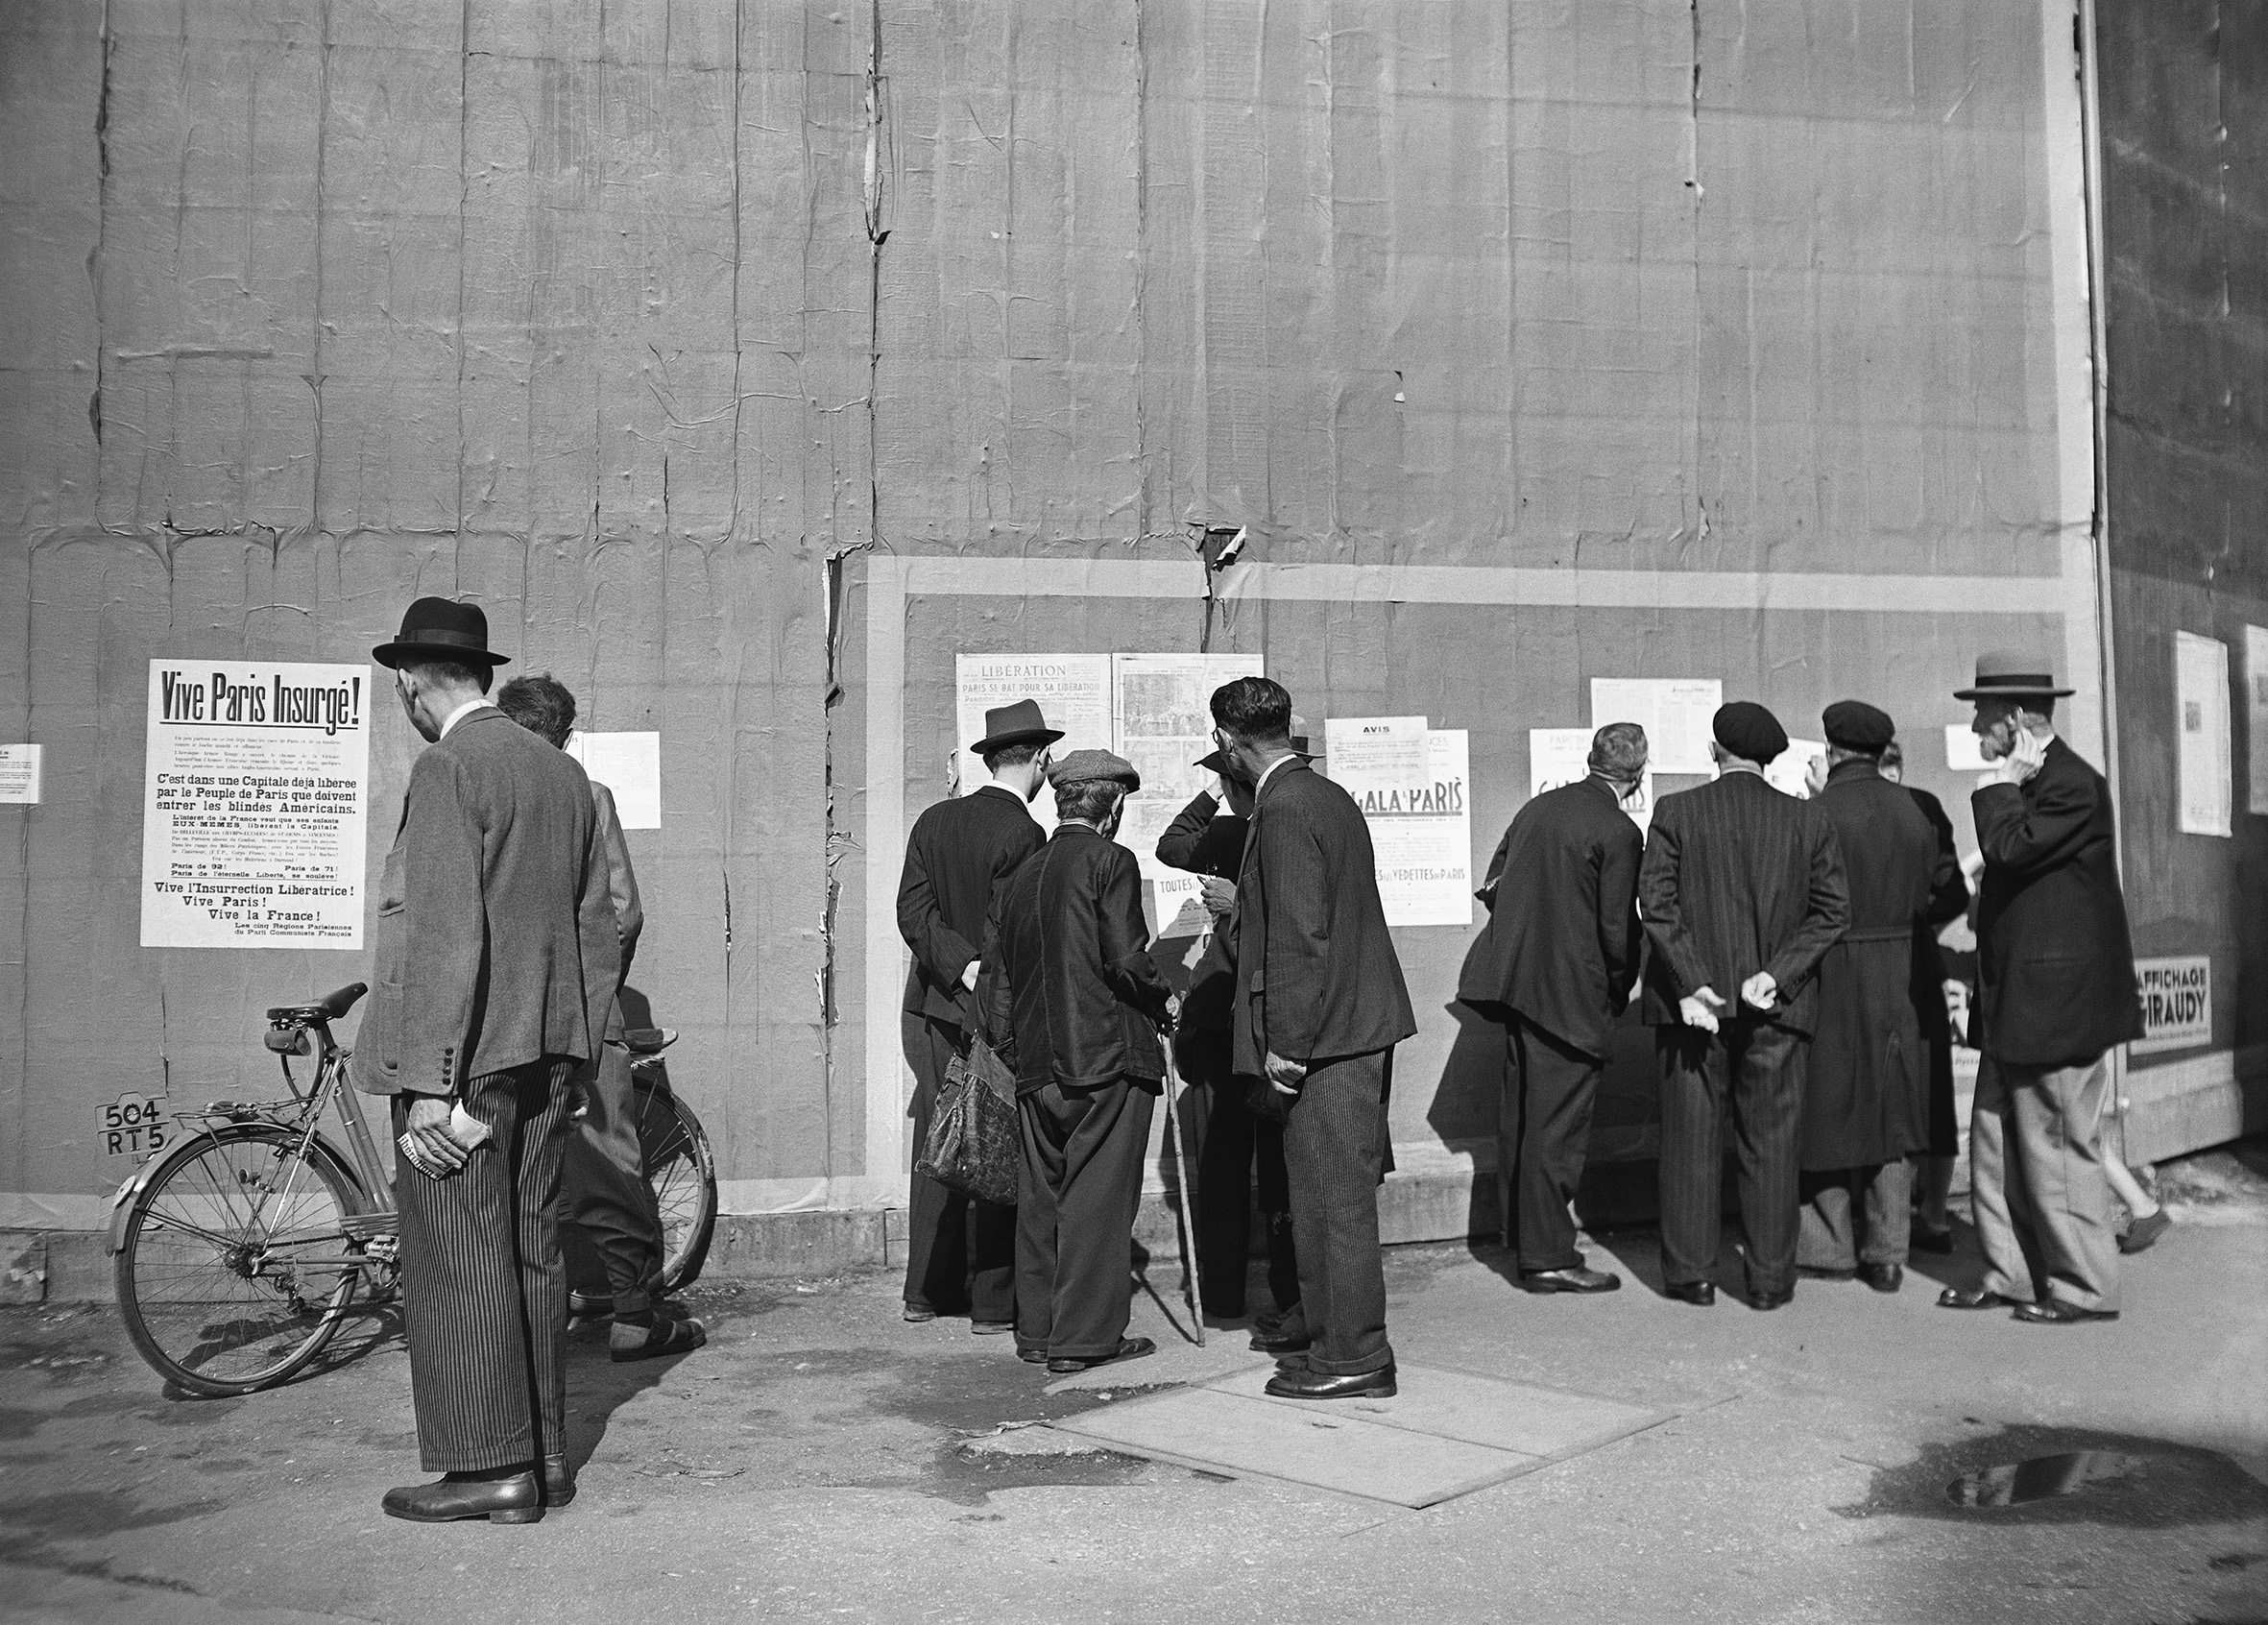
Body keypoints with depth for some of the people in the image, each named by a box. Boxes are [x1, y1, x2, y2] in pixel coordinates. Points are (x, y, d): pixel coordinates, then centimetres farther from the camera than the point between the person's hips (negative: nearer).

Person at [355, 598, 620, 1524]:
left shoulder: (448, 770, -11)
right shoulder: (564, 773, 13)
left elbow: (447, 935, -19)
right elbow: (598, 935, 14)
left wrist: (430, 1084, -18)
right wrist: (576, 1057, 19)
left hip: (465, 1056, -8)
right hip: (545, 1053, 8)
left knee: (459, 1263, -1)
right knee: (530, 1253, 13)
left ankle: (490, 1470, 5)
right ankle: (543, 1457, 21)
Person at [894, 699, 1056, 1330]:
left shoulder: (935, 819, 6)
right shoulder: (1022, 835, -14)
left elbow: (913, 912, -2)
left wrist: (965, 968, -10)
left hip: (929, 1010, 7)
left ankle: (925, 1291, 24)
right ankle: (992, 1303, 8)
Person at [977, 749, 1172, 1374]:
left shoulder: (1017, 878, 13)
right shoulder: (1110, 861, -6)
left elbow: (993, 980, 14)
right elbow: (1126, 958, -15)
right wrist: (1161, 996, 3)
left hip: (1037, 1065, 6)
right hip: (1109, 1059, -6)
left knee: (1041, 1194, 13)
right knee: (1099, 1196, -1)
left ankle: (1036, 1328, 20)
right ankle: (1085, 1335, 2)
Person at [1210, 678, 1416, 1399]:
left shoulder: (1284, 810, -17)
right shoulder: (1327, 795, 13)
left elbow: (1298, 935, -21)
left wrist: (1286, 1042, -18)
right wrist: (1240, 904, 26)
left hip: (1324, 1034, -10)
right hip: (1358, 1020, 10)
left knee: (1332, 1198, -1)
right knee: (1335, 1195, 16)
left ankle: (1354, 1357, 8)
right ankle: (1338, 1340, 26)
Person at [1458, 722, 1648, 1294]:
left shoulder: (1538, 807, 7)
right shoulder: (1619, 833, -14)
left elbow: (1492, 885, 13)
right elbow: (1619, 932, -15)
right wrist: (1620, 990, 2)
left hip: (1514, 982, 7)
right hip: (1572, 995, -7)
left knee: (1520, 1114, 18)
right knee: (1557, 1126, 0)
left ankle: (1520, 1230, 32)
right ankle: (1549, 1257, 8)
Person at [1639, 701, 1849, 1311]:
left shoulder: (1675, 811, -3)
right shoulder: (1809, 819, 3)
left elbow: (1657, 901, -10)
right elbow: (1832, 910, -2)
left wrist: (1691, 983, -12)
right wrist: (1778, 974, -6)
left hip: (1693, 1001, -1)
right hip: (1775, 1007, 1)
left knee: (1691, 1140, 7)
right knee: (1770, 1144, 8)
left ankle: (1691, 1274, 12)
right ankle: (1770, 1278, 13)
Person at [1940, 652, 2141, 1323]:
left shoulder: (2072, 783, -15)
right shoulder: (2029, 782, 16)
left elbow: (2008, 846, -28)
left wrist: (2001, 784, -14)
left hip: (2057, 999, -10)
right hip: (2014, 1002, 10)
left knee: (2057, 1148, -1)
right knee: (1995, 1142, 12)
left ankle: (2085, 1288, 11)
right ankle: (2010, 1273, 21)